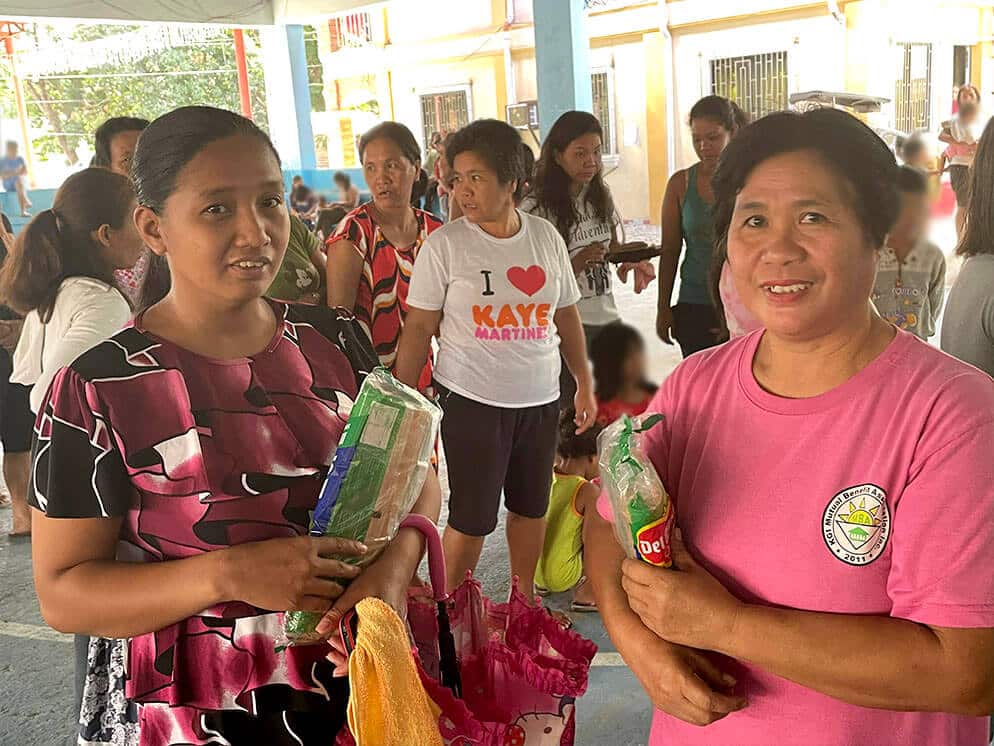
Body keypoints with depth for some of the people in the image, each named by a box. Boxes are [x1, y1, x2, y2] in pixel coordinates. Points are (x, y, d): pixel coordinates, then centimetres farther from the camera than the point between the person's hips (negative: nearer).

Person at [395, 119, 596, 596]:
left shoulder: (546, 237, 4)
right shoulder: (444, 245, -7)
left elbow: (566, 316, 13)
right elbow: (418, 329, -6)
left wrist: (584, 384, 15)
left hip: (540, 400, 4)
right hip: (471, 400, -4)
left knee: (531, 507, 16)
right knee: (471, 519, 2)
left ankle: (523, 601, 37)